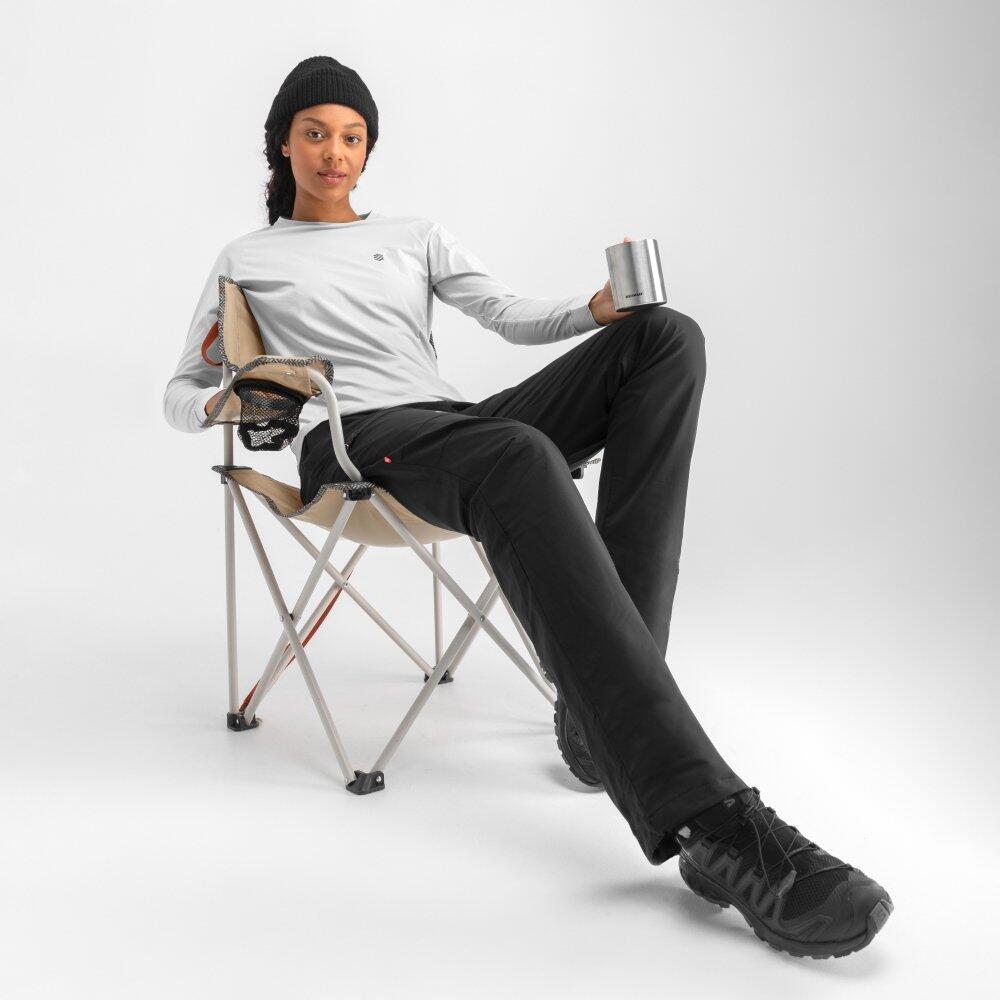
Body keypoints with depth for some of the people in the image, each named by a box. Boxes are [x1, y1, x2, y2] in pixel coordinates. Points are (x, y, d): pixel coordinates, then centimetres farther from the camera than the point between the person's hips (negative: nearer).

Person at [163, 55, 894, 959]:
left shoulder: (415, 235, 30)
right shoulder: (246, 259, 23)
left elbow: (510, 316, 17)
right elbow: (180, 391, 22)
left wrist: (598, 309, -4)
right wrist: (218, 407, -3)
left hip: (454, 427, 5)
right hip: (352, 442, -5)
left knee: (667, 336, -18)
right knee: (520, 458, -41)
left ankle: (605, 698, -30)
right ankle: (713, 821, -53)